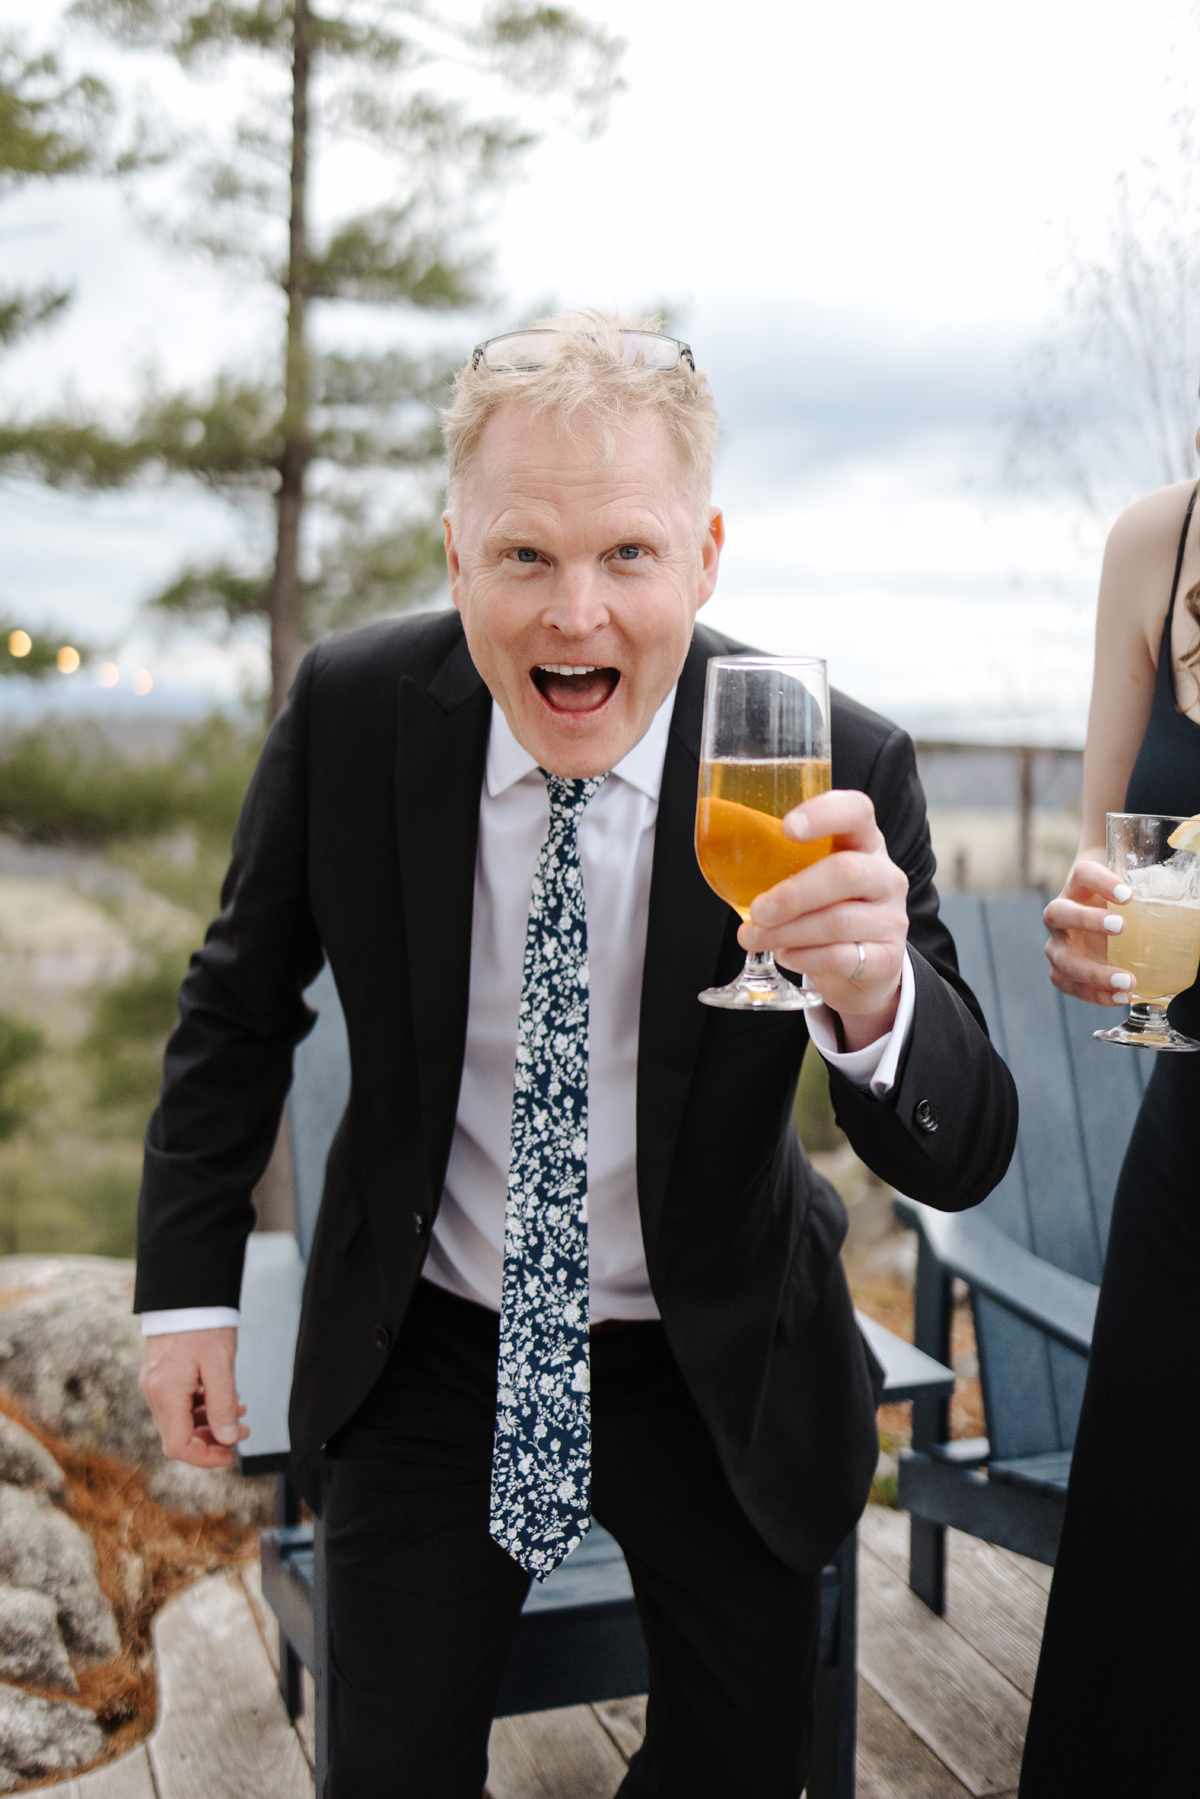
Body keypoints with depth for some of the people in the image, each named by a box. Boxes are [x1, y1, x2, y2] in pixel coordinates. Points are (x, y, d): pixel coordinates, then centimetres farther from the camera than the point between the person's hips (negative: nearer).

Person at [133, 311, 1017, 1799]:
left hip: (719, 1376, 0)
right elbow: (239, 1006, 1)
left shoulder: (832, 768, -20)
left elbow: (964, 1160, -20)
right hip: (428, 1350, 1)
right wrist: (189, 1284, -1)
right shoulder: (350, 711, -15)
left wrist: (875, 997, -42)